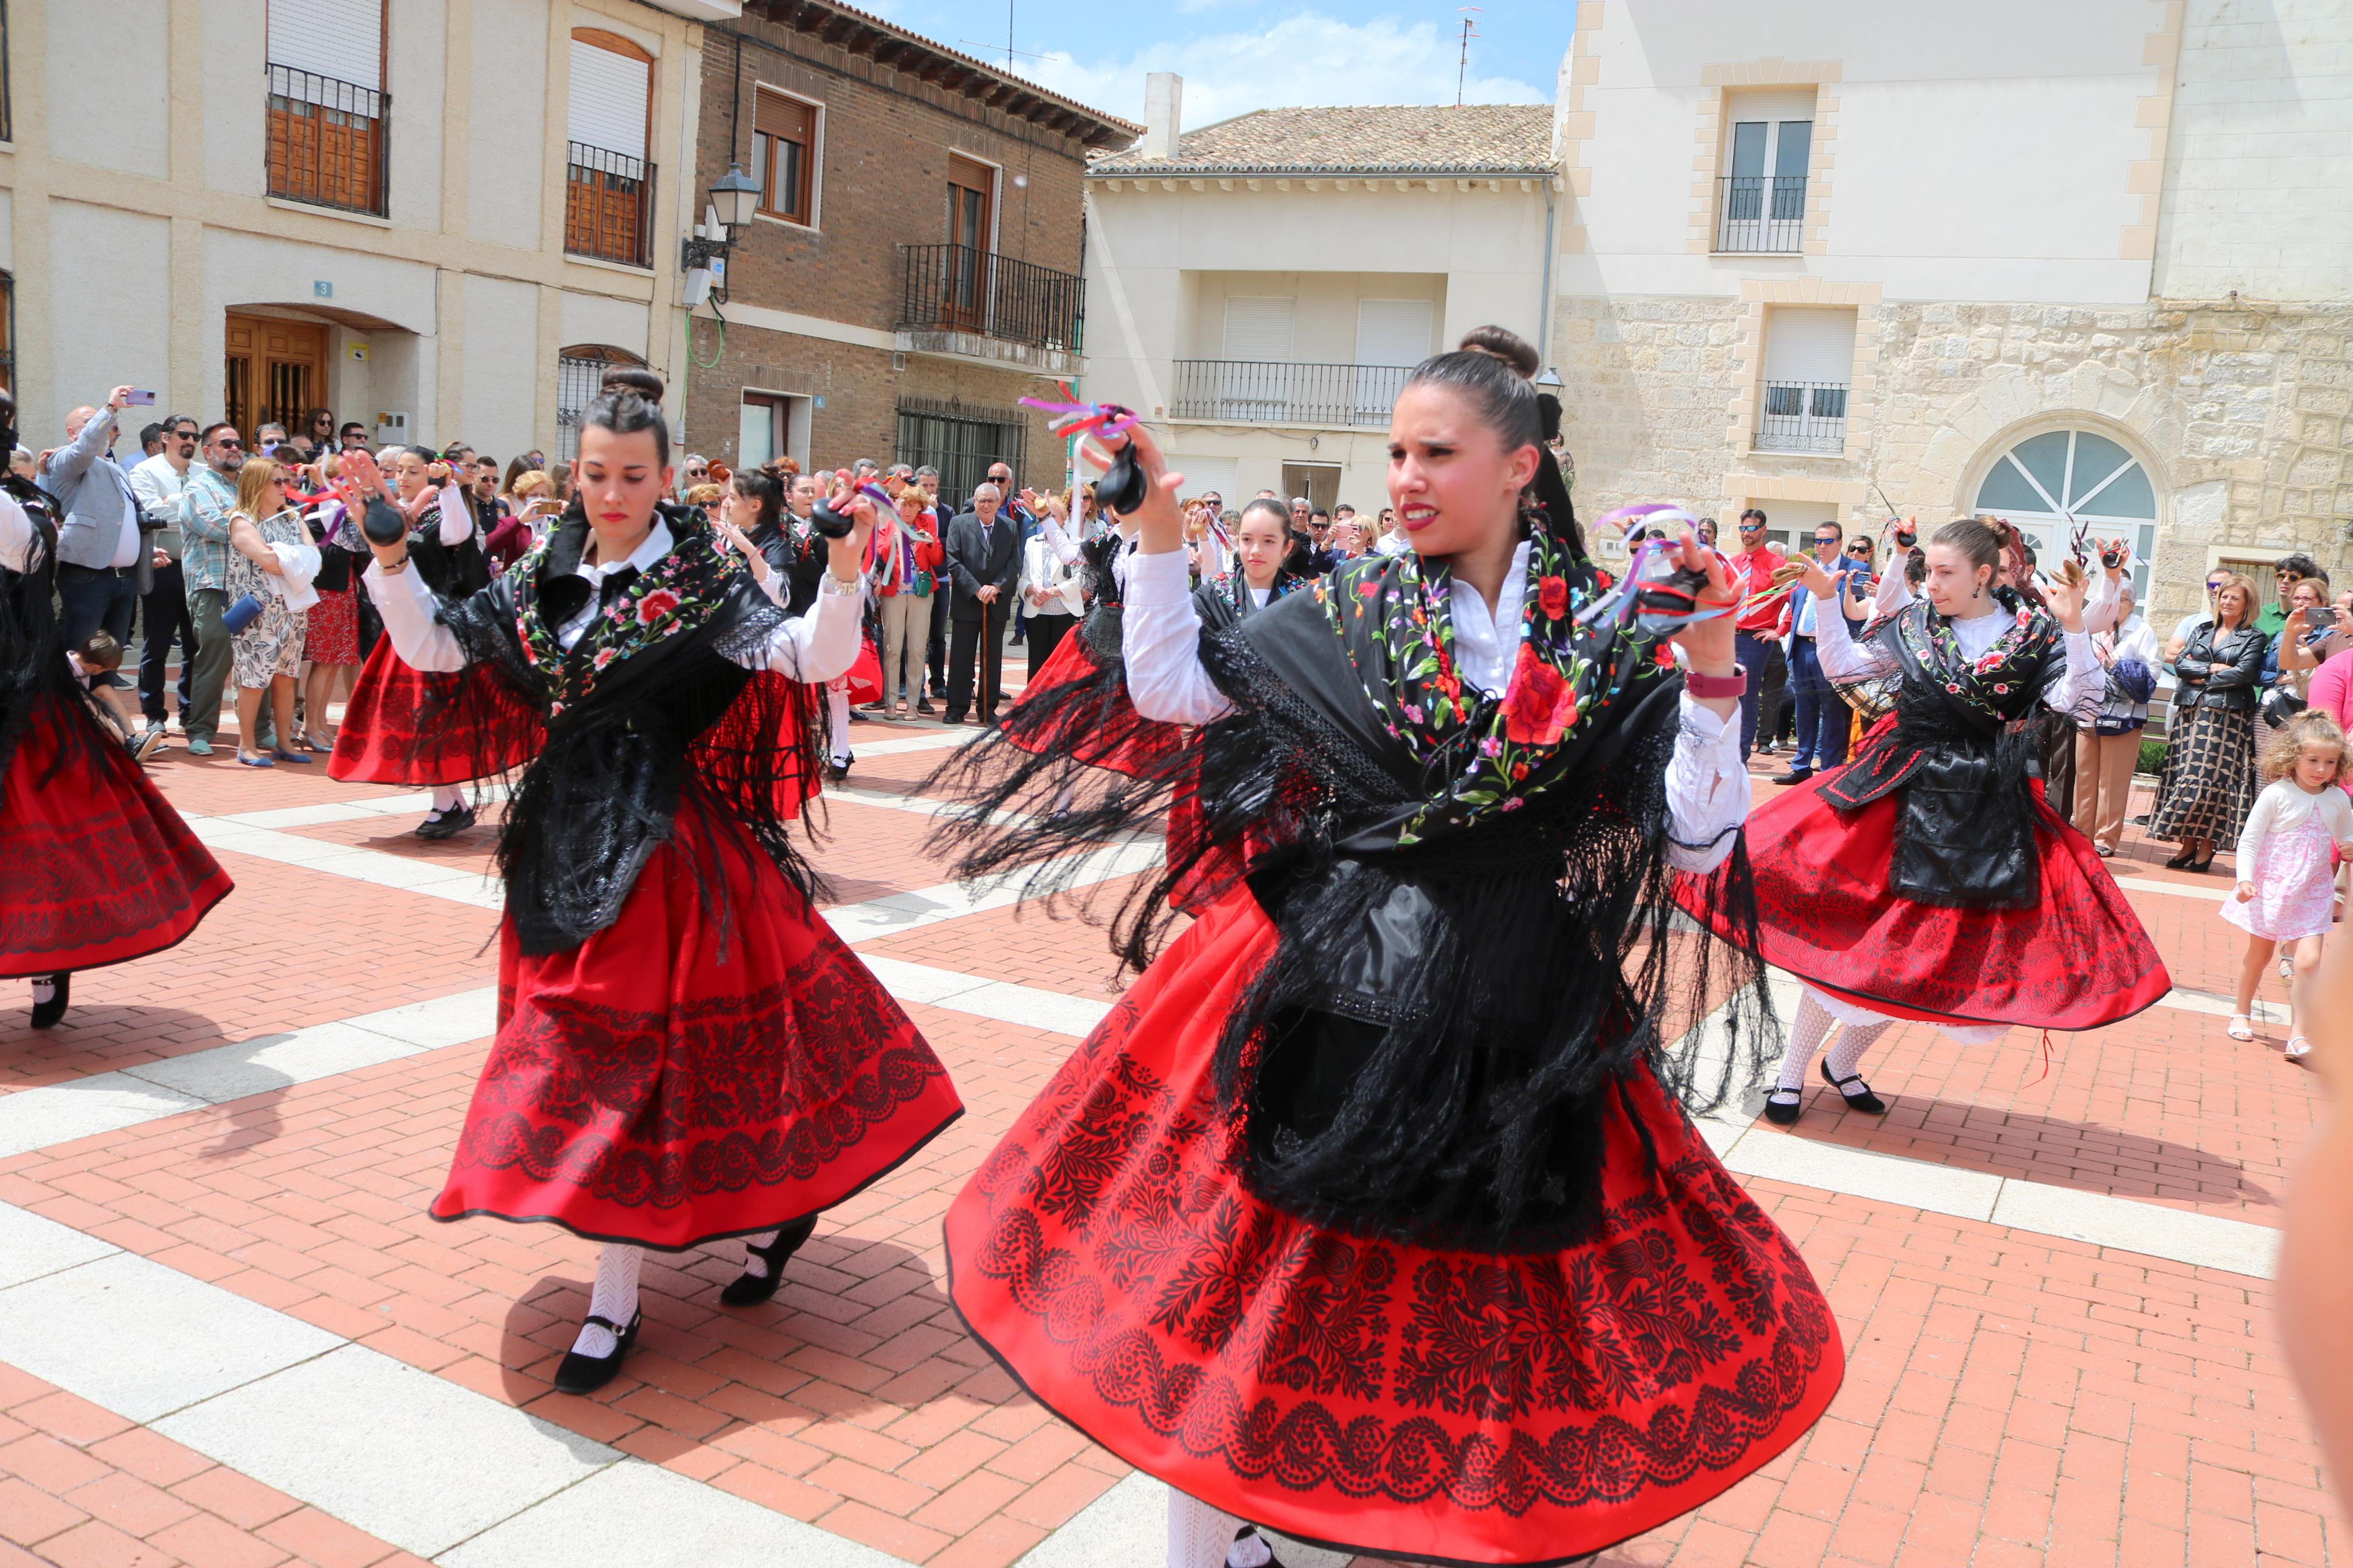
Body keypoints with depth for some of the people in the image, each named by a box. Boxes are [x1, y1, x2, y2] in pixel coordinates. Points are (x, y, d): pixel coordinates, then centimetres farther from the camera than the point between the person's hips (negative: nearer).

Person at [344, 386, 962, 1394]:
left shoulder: (704, 576, -8)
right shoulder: (543, 577, 8)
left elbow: (805, 658, -17)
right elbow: (433, 647, 13)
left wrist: (843, 580, -33)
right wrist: (391, 564, -1)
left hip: (660, 836, -6)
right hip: (564, 835, 7)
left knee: (630, 1048, -5)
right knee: (580, 1036, 13)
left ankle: (615, 1302, 8)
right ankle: (767, 1207, 29)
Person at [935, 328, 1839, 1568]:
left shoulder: (1607, 638, -1)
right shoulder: (1349, 611, 2)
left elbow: (1697, 838, -4)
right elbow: (1170, 686, 5)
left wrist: (1710, 670, -14)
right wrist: (1160, 529, -2)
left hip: (1522, 1027, 0)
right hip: (1332, 996, 1)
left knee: (1493, 1301, 11)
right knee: (1254, 1271, 6)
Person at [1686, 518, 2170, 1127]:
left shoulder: (2035, 634, -3)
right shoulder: (1914, 622, 3)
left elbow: (2078, 703, -11)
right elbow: (1845, 669, 10)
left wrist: (2075, 630, -23)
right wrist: (1826, 601, 1)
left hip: (1986, 816, 0)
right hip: (1897, 796, 0)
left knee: (1925, 958, 6)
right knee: (1843, 939, -2)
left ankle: (1844, 1062, 26)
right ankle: (1792, 1071, 11)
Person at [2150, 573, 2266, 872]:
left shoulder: (2254, 637, 5)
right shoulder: (2201, 630, 17)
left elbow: (2243, 673, -11)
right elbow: (2180, 664, 4)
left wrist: (2201, 677, -6)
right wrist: (2213, 668, -9)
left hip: (2226, 715, -4)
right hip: (2190, 711, 4)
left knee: (2212, 777, -8)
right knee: (2185, 775, -1)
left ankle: (2206, 846, -1)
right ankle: (2187, 843, 4)